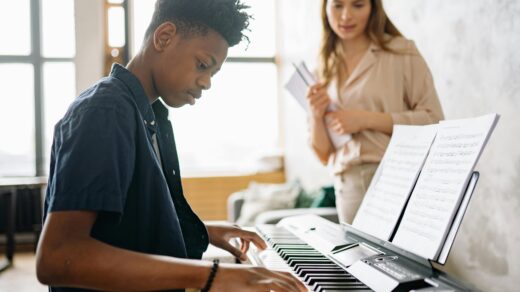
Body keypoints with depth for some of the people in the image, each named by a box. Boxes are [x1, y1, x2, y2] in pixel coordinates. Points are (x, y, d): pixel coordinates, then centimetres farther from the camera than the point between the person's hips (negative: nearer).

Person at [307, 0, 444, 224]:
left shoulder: (401, 52, 1)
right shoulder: (326, 69, 13)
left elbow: (434, 121, -4)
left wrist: (366, 119, -11)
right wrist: (316, 116, -5)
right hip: (348, 187, 3)